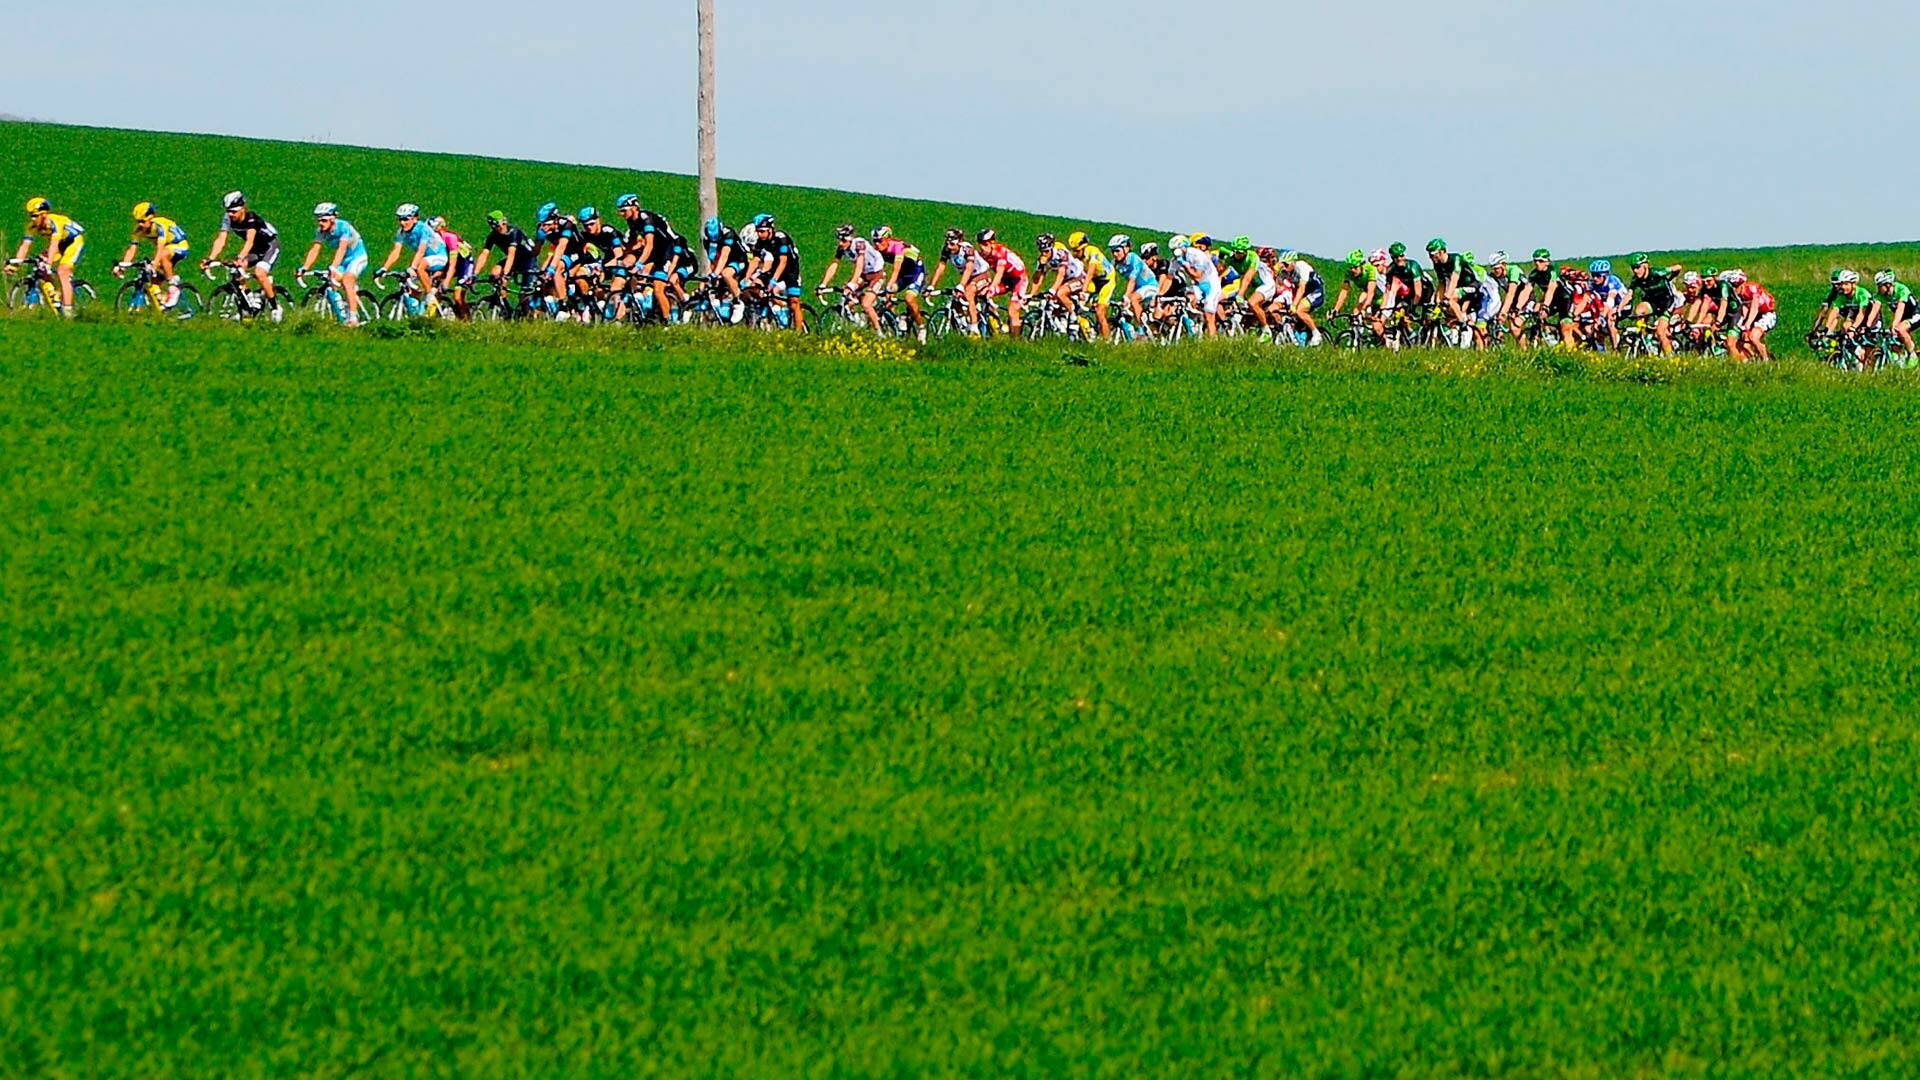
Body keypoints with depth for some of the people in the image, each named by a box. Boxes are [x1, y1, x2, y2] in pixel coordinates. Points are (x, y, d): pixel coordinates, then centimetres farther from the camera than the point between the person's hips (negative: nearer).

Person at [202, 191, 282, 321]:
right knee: (238, 268, -19)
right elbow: (220, 240, -22)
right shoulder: (228, 219, -14)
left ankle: (275, 307, -12)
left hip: (270, 245, -6)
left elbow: (249, 241, -43)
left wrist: (240, 258, -59)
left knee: (259, 274, -27)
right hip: (255, 249, 6)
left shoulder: (251, 218, -30)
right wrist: (210, 259, -36)